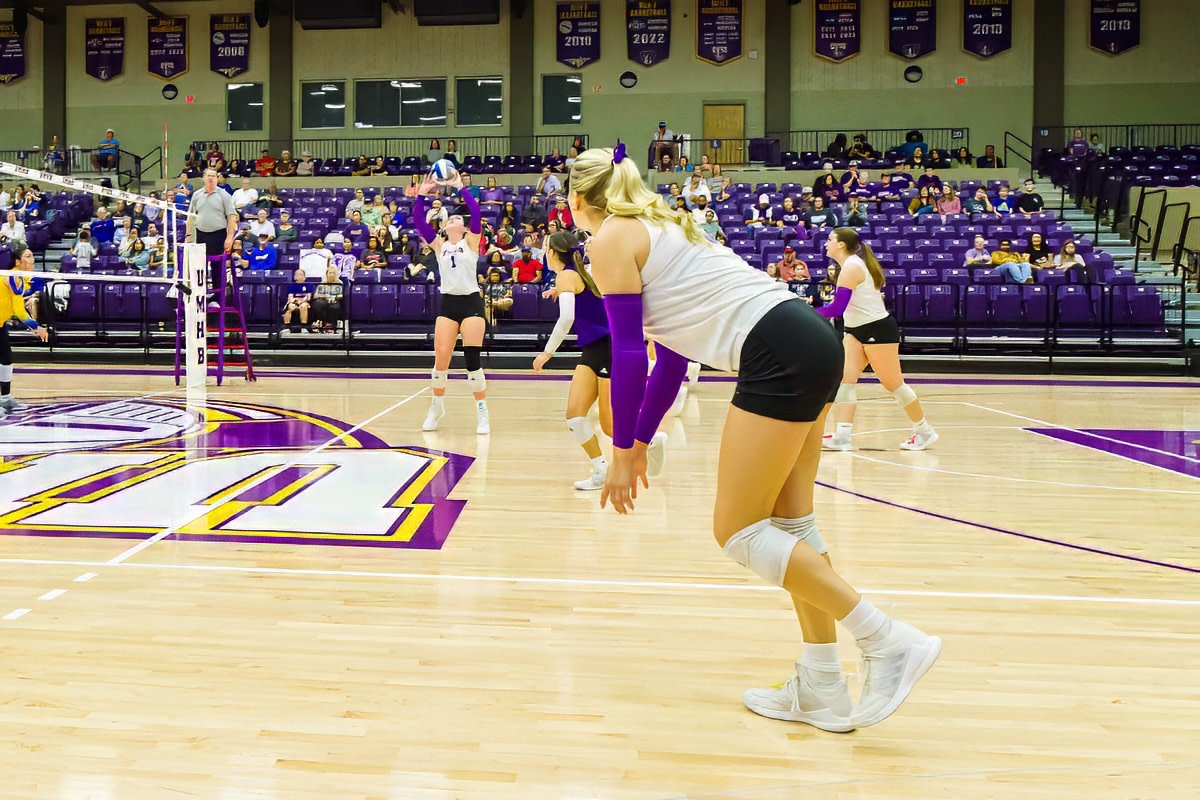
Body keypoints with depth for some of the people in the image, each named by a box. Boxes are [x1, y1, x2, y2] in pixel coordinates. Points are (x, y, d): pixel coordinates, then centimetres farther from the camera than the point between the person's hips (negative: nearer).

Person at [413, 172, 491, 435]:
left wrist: (460, 188, -11)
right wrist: (422, 194, -5)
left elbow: (475, 213, -11)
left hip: (471, 302, -3)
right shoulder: (439, 244, 12)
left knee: (472, 358, -7)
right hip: (448, 303, 3)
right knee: (440, 359, 0)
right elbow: (418, 221, 3)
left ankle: (482, 413, 2)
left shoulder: (470, 241, 4)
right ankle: (437, 407, 20)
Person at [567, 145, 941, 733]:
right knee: (789, 522, 13)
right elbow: (673, 353, 27)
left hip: (780, 354, -9)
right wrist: (640, 445, 29)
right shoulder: (658, 228, 27)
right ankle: (821, 691, 18)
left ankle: (889, 642, -1)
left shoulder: (611, 239, 1)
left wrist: (621, 453, 3)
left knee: (739, 531, -2)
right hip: (812, 341, 10)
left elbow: (628, 354, -5)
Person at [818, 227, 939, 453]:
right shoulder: (851, 264, 10)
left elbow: (837, 308, -25)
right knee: (844, 378, -5)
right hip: (857, 330, 9)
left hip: (878, 329, -9)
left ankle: (924, 431, 16)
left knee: (893, 384, 1)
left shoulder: (851, 267, -19)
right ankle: (842, 436, -10)